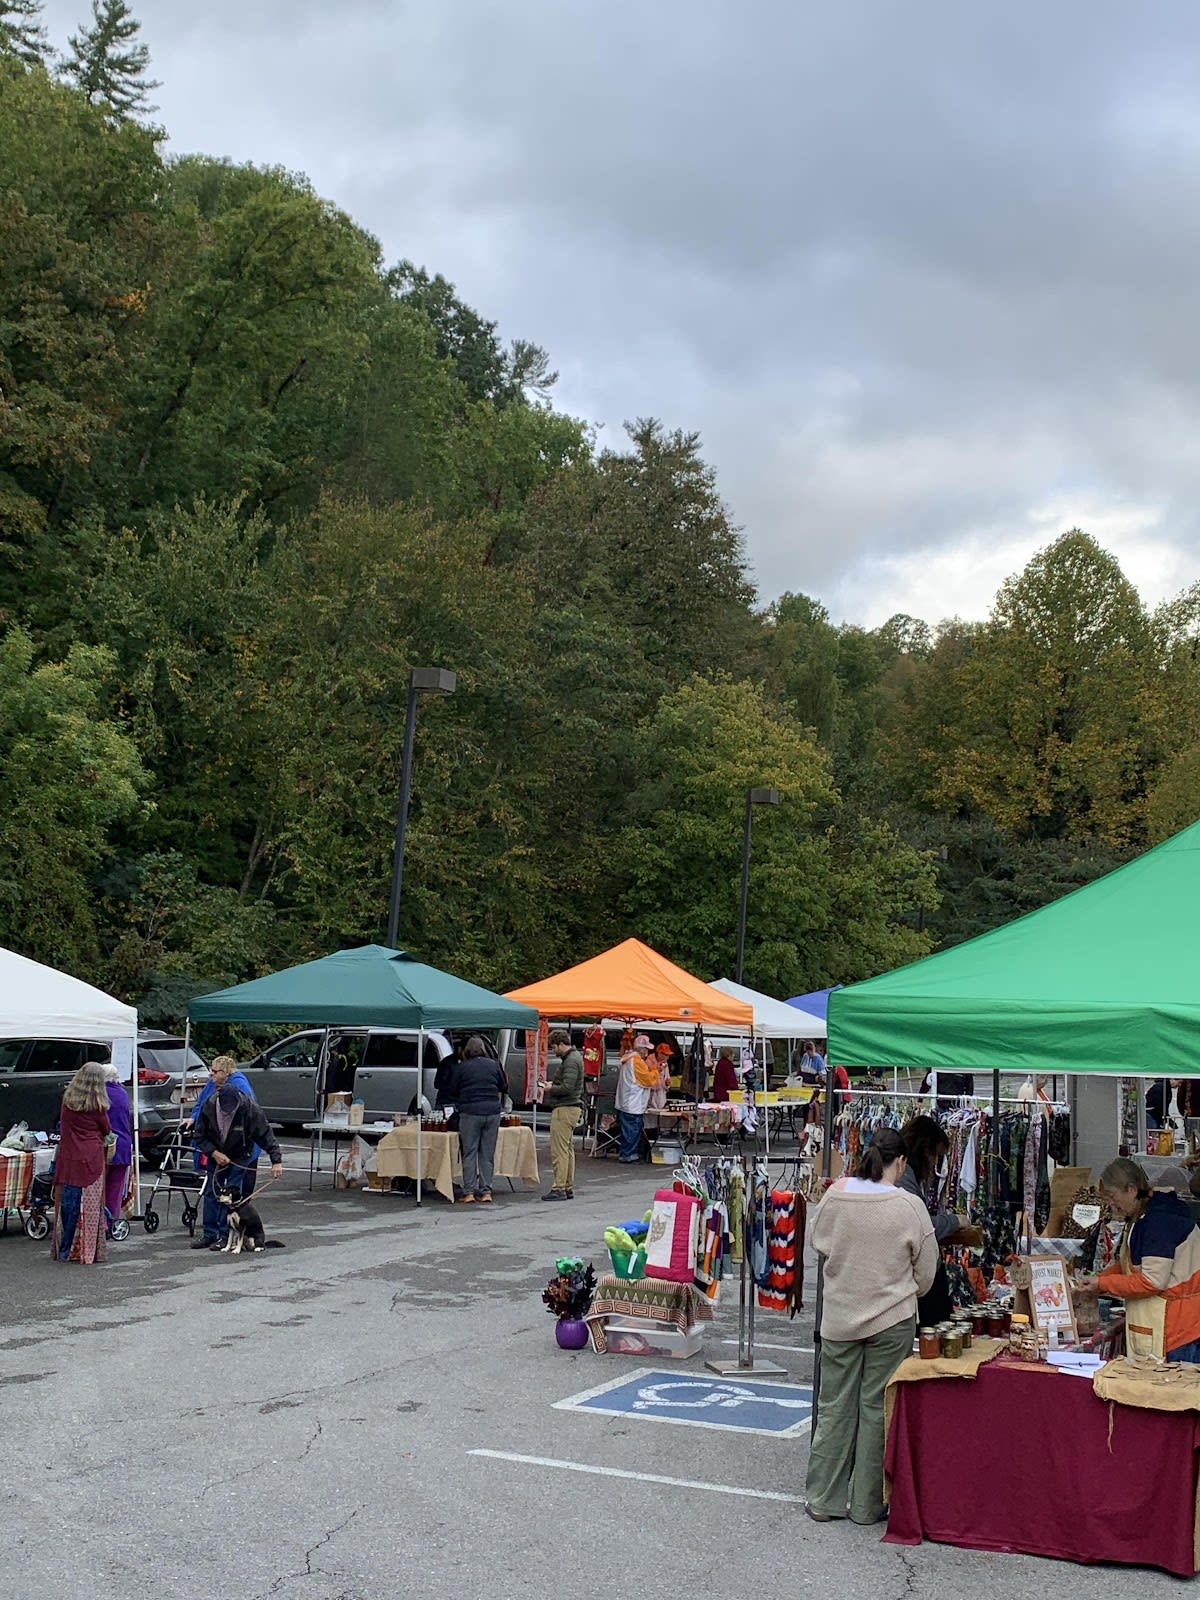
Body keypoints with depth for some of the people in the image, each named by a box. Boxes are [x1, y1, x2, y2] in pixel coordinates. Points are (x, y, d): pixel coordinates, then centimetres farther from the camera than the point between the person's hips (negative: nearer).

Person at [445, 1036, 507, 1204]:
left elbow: (452, 1092, 8)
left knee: (469, 1153, 2)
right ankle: (486, 1192, 6)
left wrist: (457, 1106, 26)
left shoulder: (462, 1067, 2)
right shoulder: (494, 1065, 8)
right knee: (488, 1154, 7)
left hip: (470, 1113, -2)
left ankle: (469, 1193, -2)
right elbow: (503, 1087, 15)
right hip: (492, 1112, 2)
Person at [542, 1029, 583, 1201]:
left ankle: (559, 1188, -7)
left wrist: (550, 1088, -9)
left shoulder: (571, 1061, -16)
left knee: (559, 1151, -8)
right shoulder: (573, 1057, 16)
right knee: (568, 1149, 13)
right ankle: (568, 1188, 18)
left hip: (564, 1109, -11)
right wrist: (552, 1084, 10)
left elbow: (567, 1088, -24)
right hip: (571, 1107, 11)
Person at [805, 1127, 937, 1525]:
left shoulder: (835, 1196, -6)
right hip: (891, 1320, -3)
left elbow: (819, 1243, 10)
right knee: (877, 1408, 8)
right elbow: (926, 1271, -3)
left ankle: (823, 1498, 18)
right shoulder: (909, 1206, -14)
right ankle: (866, 1504, 15)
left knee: (835, 1406, 11)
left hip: (839, 1316, 3)